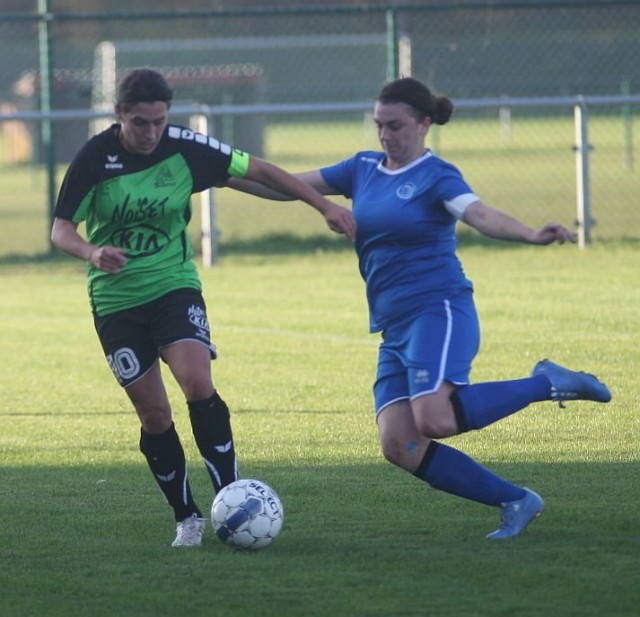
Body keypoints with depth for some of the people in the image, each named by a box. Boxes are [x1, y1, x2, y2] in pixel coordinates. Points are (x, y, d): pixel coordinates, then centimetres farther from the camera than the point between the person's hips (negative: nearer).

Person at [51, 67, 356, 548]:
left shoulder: (185, 147, -9)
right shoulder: (95, 158, -12)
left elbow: (258, 171, 0)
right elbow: (61, 229, -10)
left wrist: (325, 206, -3)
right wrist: (92, 252, -32)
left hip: (174, 286, 0)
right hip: (115, 299, 0)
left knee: (198, 385, -22)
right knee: (153, 413, 0)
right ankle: (187, 518, 15)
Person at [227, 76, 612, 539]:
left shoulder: (437, 176, -5)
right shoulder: (364, 169, 14)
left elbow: (482, 216, -23)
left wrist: (532, 235, -43)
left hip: (439, 311, -7)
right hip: (395, 327, 7)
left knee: (434, 420, -29)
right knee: (399, 445, -9)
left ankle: (547, 385, -7)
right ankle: (516, 502, -1)